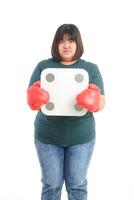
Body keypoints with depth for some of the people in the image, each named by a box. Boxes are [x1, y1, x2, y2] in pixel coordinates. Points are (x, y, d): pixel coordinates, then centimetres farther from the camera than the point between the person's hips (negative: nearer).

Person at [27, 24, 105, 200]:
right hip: (47, 136, 0)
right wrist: (35, 98, -26)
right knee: (51, 184, 12)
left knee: (77, 185, 13)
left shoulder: (91, 69, -1)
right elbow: (31, 97, -2)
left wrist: (92, 101, -28)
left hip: (81, 137, 0)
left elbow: (101, 103, -5)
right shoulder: (43, 66, -1)